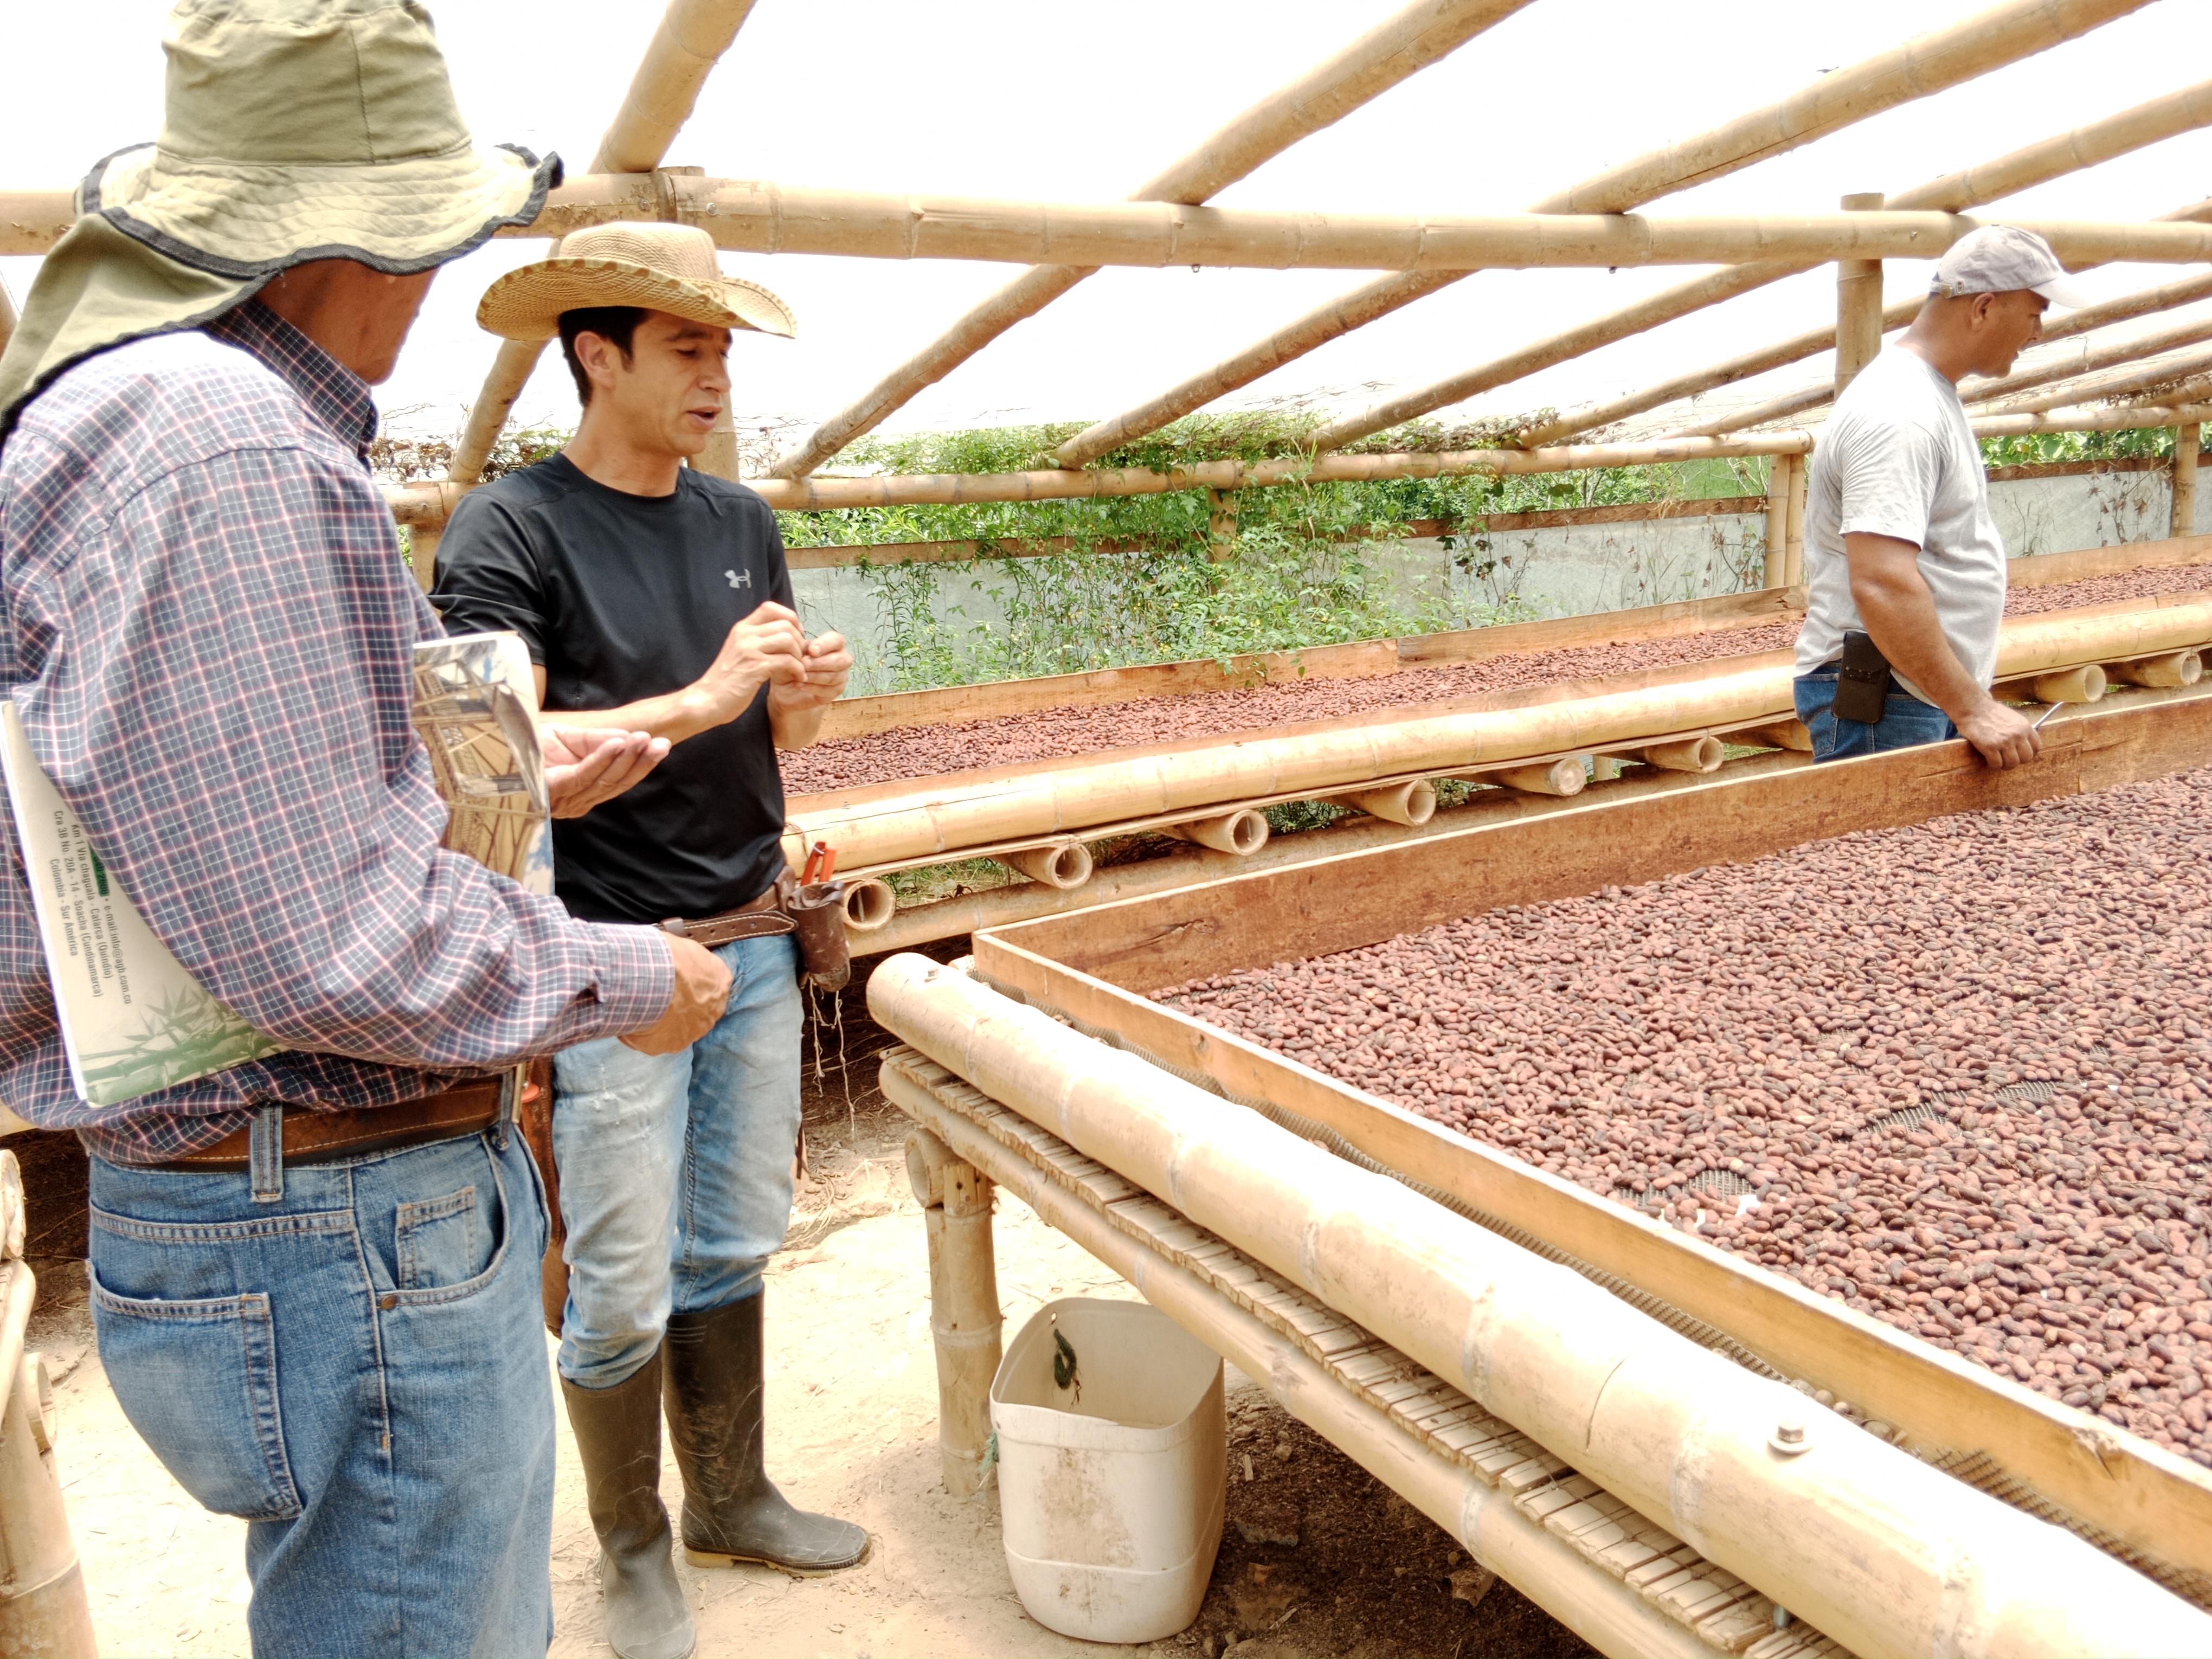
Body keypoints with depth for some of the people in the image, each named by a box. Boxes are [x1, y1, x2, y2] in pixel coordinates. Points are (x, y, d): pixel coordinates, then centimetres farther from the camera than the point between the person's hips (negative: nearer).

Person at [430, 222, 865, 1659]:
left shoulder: (743, 522, 9)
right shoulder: (511, 527, -10)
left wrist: (803, 701, -8)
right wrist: (697, 700, -26)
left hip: (753, 945, 6)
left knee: (731, 1254, 17)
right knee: (623, 1292, 6)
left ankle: (735, 1498, 36)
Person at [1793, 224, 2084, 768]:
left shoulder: (1930, 395, 16)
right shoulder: (1897, 416, -19)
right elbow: (1881, 585, -29)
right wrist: (1971, 707, -25)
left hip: (1933, 692, 10)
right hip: (1880, 707, -10)